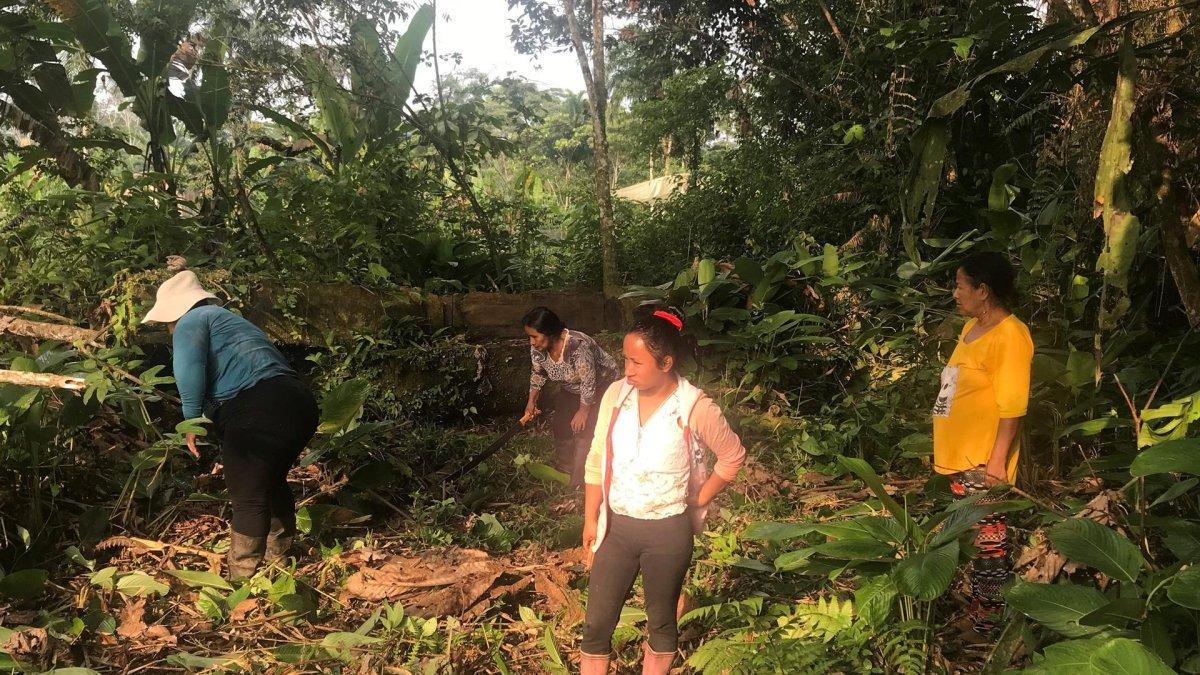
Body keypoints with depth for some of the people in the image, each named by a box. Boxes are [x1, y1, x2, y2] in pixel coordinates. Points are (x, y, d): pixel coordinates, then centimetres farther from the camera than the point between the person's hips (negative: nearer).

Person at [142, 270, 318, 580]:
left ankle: (242, 581, 9)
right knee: (273, 484, 27)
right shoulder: (227, 319, 33)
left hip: (259, 412, -10)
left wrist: (192, 419, -8)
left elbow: (188, 368, -15)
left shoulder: (192, 320, 5)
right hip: (300, 405, 10)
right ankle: (278, 559, 43)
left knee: (249, 499, 0)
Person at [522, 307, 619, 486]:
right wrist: (532, 401, -1)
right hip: (571, 389, 7)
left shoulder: (578, 347, -40)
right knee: (560, 425, 7)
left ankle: (578, 483, 1)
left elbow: (589, 382, -32)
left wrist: (583, 411, -22)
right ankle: (564, 470, 29)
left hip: (600, 386, -7)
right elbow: (538, 373, 2)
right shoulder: (538, 348, -17)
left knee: (583, 430, -13)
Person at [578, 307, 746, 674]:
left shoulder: (696, 409, -18)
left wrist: (697, 503, -1)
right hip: (615, 526, 3)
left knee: (661, 621, 17)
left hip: (668, 532, -3)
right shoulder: (616, 395, -7)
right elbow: (597, 461, 2)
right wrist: (590, 519, 3)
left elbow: (733, 456, -2)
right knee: (597, 623, 11)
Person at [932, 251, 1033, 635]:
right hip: (959, 457, 9)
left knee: (988, 540, 1)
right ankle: (969, 602, 34)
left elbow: (1012, 406, -20)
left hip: (984, 461, -9)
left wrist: (998, 460, -21)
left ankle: (986, 622, 13)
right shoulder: (972, 327, 12)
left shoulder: (1009, 334, -16)